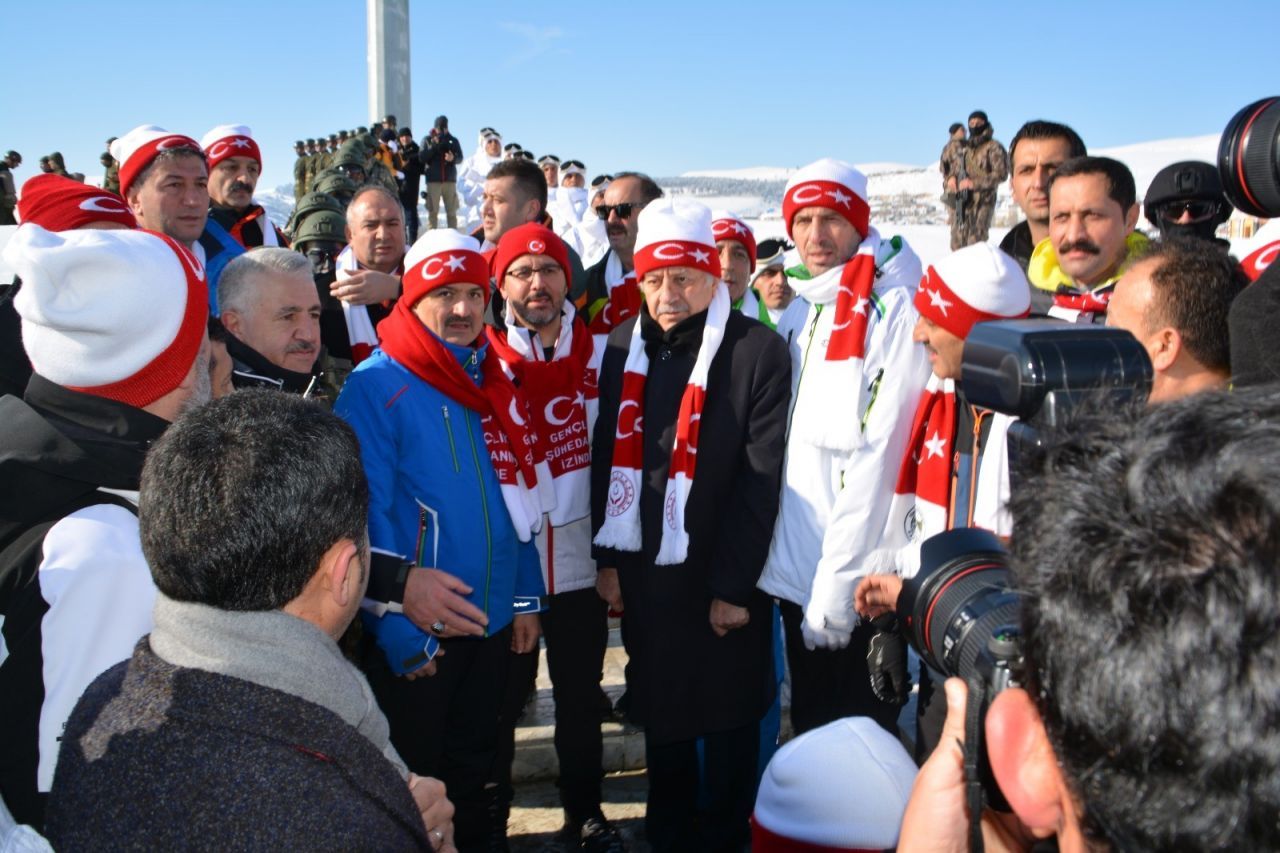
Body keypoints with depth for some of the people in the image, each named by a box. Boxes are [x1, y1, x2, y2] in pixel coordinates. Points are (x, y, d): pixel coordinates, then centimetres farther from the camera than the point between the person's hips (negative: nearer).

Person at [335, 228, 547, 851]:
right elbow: (368, 515, -17)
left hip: (491, 622, 6)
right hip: (416, 631, -6)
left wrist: (526, 596, 10)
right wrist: (398, 628, -19)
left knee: (475, 768, 22)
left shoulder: (491, 383, 7)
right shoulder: (376, 387, -13)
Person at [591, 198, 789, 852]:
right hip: (644, 575, 4)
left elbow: (761, 478, -13)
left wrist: (734, 585, -13)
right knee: (659, 715, 17)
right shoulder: (625, 347, 4)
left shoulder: (760, 351, -11)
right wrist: (607, 559, 3)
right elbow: (607, 457, 6)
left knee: (728, 723, 11)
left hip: (724, 578, -4)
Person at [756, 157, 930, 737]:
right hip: (793, 574, 7)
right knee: (810, 736, 21)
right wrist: (776, 556, 5)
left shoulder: (895, 310, -12)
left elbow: (879, 455, -18)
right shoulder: (797, 315, 11)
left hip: (858, 584, -7)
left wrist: (837, 580, -18)